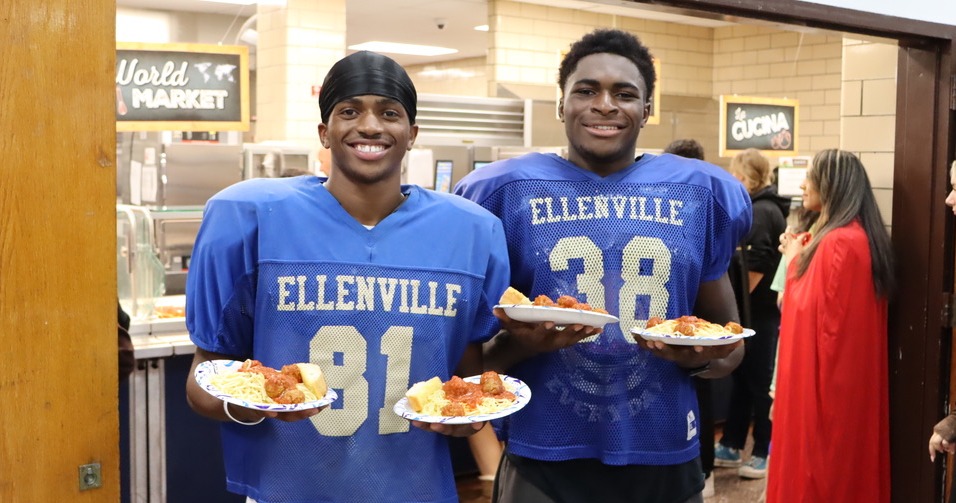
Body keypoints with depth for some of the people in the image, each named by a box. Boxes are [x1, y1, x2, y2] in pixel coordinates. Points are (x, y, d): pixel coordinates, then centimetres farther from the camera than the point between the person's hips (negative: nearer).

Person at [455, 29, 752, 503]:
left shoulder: (700, 194, 3)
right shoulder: (509, 192, -3)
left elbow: (730, 345, 10)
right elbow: (473, 353, 2)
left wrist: (701, 356, -12)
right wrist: (519, 343, -19)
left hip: (665, 463, 2)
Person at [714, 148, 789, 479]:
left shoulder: (760, 212, -16)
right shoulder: (767, 208, 14)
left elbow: (756, 266, -22)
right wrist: (736, 301, 16)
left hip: (759, 310, -10)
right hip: (760, 307, 10)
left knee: (759, 382, 0)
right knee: (743, 377, 14)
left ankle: (765, 454, 11)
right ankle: (730, 447, 22)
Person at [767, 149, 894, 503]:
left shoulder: (837, 242, -21)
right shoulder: (859, 236, 10)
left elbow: (810, 311, -20)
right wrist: (803, 257, 6)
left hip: (824, 378, -10)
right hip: (849, 377, 10)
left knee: (817, 462, 1)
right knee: (844, 464, 17)